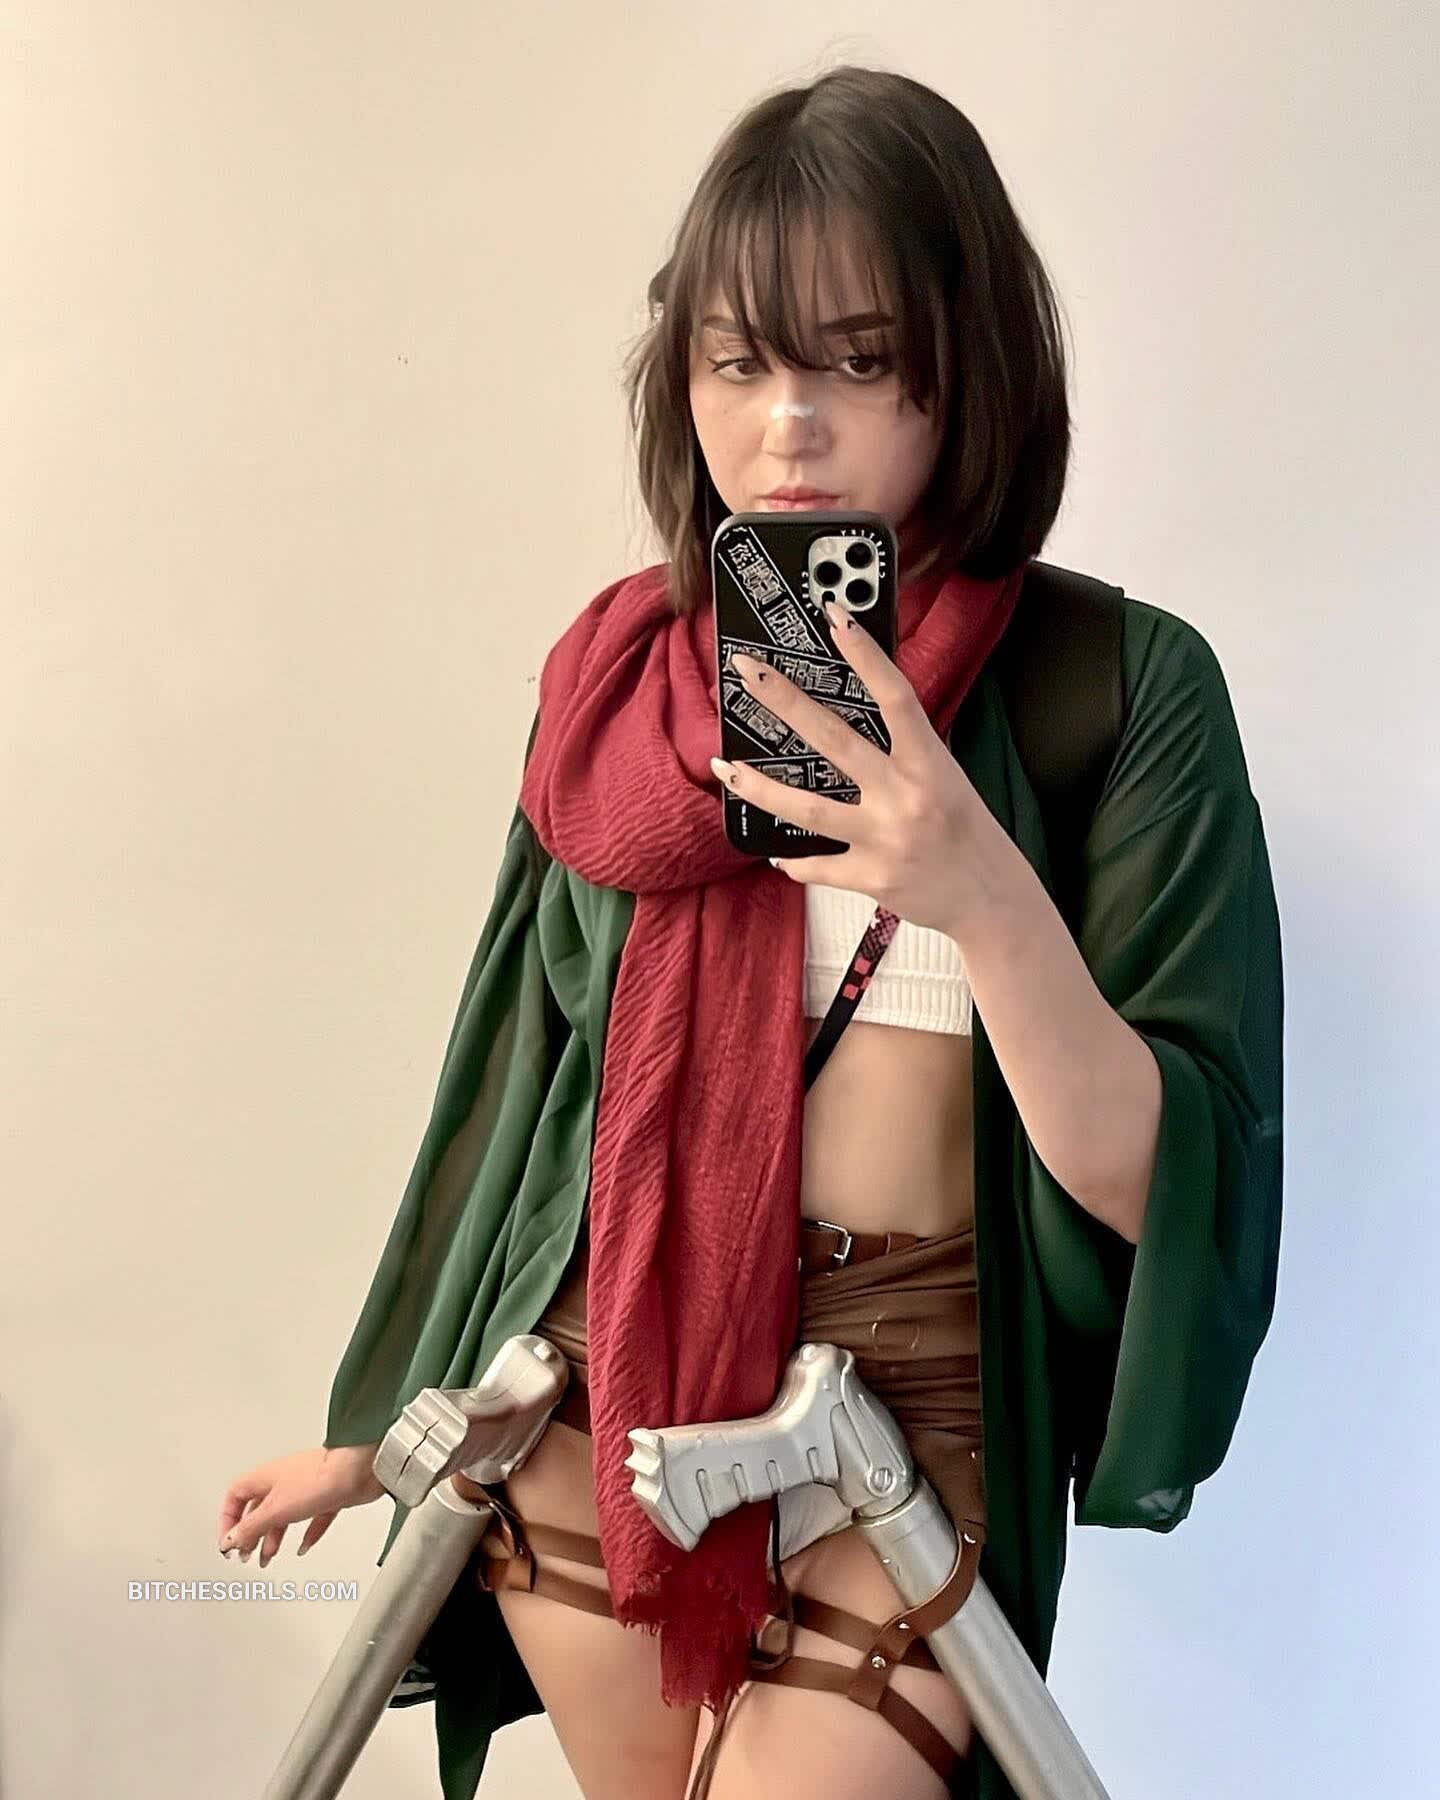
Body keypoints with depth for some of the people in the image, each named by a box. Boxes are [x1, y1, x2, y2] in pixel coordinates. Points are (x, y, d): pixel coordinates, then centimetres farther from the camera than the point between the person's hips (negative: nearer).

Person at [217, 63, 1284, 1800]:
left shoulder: (1121, 685, -10)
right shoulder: (617, 673, 0)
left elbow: (1157, 1184, -12)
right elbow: (519, 1065, 8)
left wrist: (985, 894, -30)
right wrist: (374, 1420, 14)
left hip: (903, 1413, -3)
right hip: (590, 1385, 3)